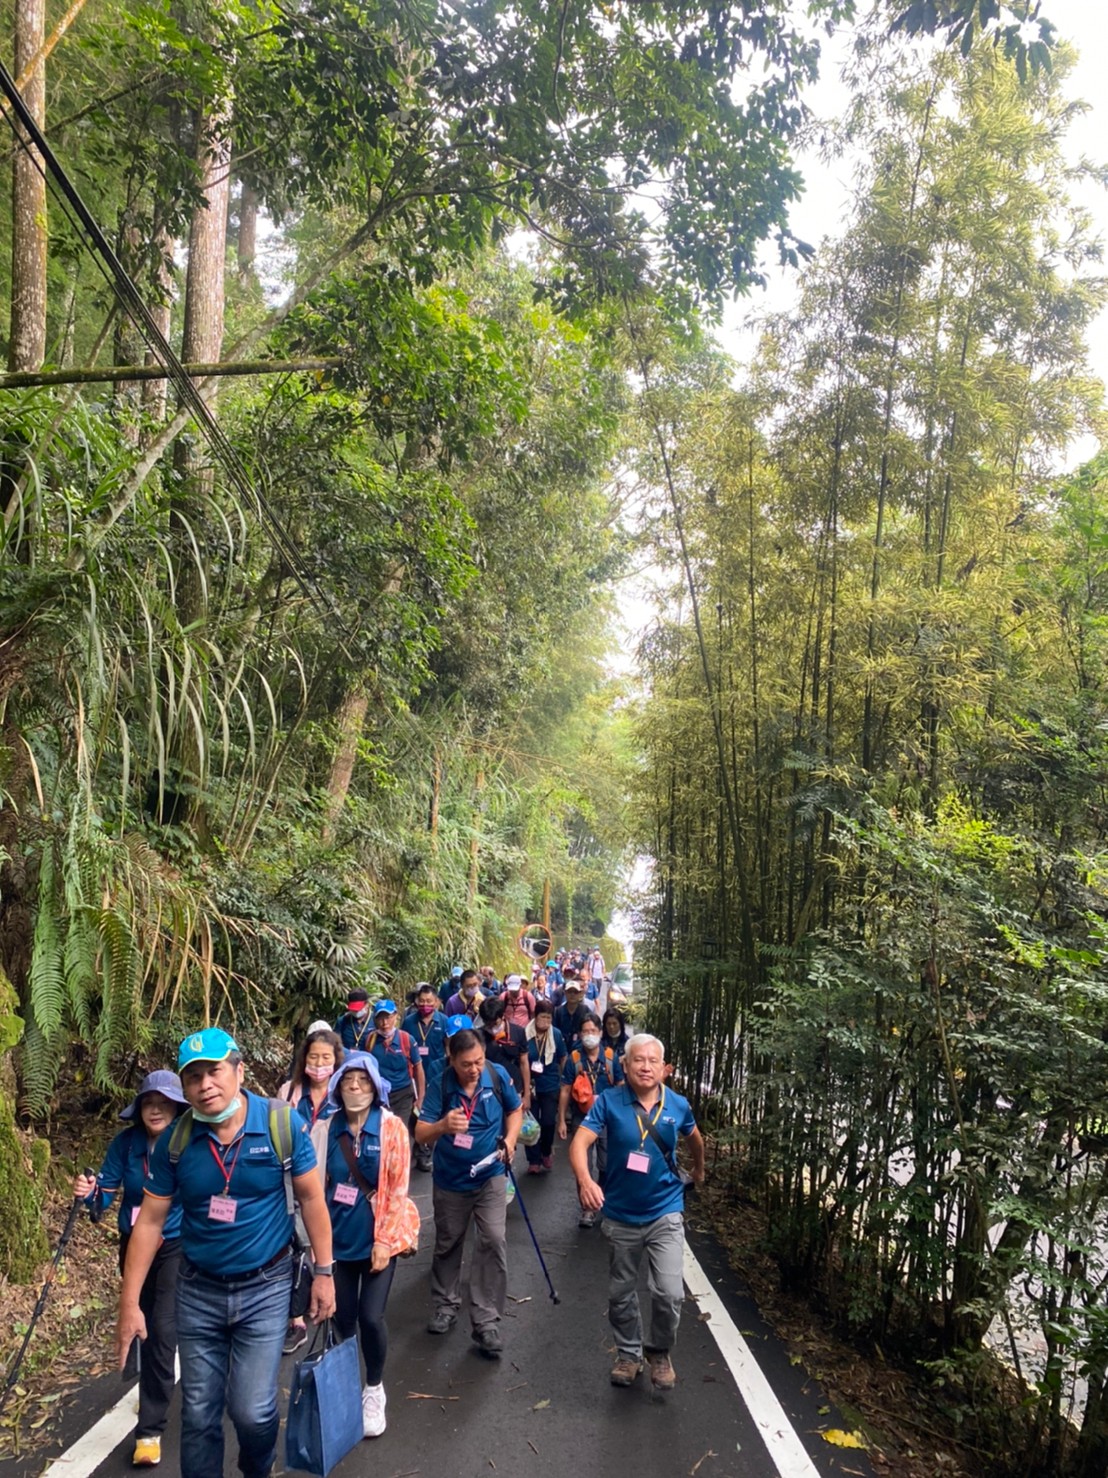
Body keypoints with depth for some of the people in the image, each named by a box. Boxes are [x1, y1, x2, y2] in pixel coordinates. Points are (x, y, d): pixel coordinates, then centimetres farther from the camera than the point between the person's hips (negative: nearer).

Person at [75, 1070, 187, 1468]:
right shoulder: (126, 1142, -11)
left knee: (162, 1330, -13)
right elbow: (105, 1193, -11)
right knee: (147, 1328, 20)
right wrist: (89, 1191, -32)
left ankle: (150, 1430, 0)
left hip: (177, 1246, -4)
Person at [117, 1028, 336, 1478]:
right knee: (198, 1413, 12)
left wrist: (323, 1272, -4)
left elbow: (310, 1198, -7)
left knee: (253, 1411, 1)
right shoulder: (174, 1140, -11)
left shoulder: (283, 1124, -17)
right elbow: (150, 1221, -3)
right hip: (197, 1291, 2)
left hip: (265, 1288, -2)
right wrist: (129, 1301, -3)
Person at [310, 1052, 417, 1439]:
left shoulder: (392, 1127, -11)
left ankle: (374, 1389, 22)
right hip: (338, 1236, 2)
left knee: (370, 1317, -5)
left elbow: (398, 1190, -9)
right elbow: (317, 1185, 2)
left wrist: (384, 1240, -11)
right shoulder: (325, 1129, -4)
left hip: (377, 1237, -2)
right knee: (342, 1316, 8)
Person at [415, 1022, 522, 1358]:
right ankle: (445, 1305, 39)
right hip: (450, 1180, 0)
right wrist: (442, 1125, -46)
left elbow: (515, 1110, 3)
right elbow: (420, 1135, -24)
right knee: (447, 1244, 17)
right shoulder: (440, 1086, -21)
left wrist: (510, 1140, -15)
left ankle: (485, 1321, 1)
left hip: (489, 1177, 0)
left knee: (493, 1242, -11)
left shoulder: (498, 1075, -16)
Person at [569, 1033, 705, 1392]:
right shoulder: (609, 1102, -15)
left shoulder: (678, 1105, -7)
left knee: (669, 1293, -9)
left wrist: (699, 1170, 31)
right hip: (621, 1215, 0)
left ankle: (660, 1353, 20)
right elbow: (580, 1142, -25)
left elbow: (694, 1138, 15)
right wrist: (585, 1181, -43)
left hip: (665, 1213, 0)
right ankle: (629, 1354, 40)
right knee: (621, 1294, 15)